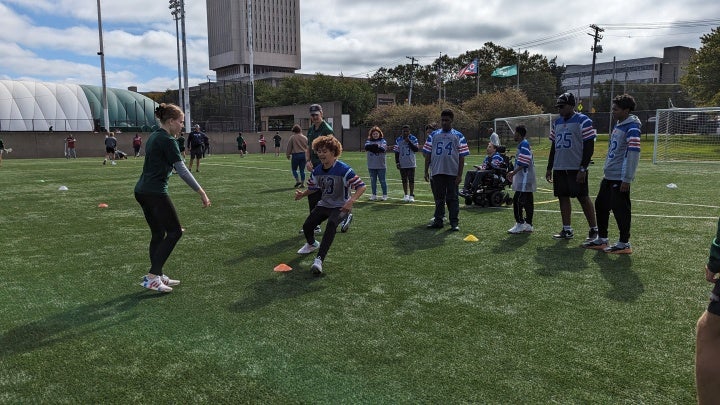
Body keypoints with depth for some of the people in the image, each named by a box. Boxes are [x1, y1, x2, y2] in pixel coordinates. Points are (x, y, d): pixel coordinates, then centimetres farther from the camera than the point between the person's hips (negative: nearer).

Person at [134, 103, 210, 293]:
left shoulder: (154, 137, 16)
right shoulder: (168, 141, -13)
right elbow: (182, 170, -17)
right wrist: (201, 192, -16)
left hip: (142, 190, 9)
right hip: (156, 193, -9)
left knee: (158, 233, 15)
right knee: (174, 232, -2)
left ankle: (157, 276, 20)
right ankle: (152, 277, -3)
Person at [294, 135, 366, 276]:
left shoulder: (343, 169, -21)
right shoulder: (317, 171, -1)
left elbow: (361, 186, -24)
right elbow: (313, 188, 15)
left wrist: (351, 201, -38)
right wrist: (303, 194, -4)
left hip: (340, 206, -6)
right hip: (324, 204, 6)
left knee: (331, 226, -32)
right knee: (307, 226, -4)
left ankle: (319, 259, -32)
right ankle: (312, 244, 34)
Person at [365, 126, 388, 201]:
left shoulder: (383, 141, 3)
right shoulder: (369, 141, 10)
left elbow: (383, 149, -15)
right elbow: (366, 147, -11)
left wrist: (372, 147, -12)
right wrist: (376, 146, -19)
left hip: (381, 165, -3)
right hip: (371, 166, 3)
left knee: (382, 181, 2)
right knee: (373, 181, 8)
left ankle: (385, 195, 11)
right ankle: (374, 195, 18)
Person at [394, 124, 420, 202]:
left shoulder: (413, 139, -1)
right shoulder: (398, 140, 4)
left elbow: (416, 149, -9)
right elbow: (397, 152, 6)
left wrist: (409, 142, -15)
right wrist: (397, 162, 0)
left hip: (411, 163, -2)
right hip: (402, 164, 2)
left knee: (411, 180, -3)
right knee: (404, 180, 8)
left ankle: (411, 195, 2)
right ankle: (406, 195, 17)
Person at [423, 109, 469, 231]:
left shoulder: (458, 136, 3)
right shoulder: (433, 135, 8)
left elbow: (462, 156, 0)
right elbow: (428, 154, 9)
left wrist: (460, 174, -6)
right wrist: (426, 171, 4)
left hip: (452, 172, -2)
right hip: (437, 172, 2)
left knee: (452, 198, 2)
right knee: (439, 198, 11)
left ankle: (454, 222, 7)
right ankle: (438, 220, 20)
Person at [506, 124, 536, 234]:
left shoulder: (524, 144, -13)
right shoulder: (524, 144, 18)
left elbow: (524, 163, -20)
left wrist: (513, 172, -16)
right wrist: (514, 173, 20)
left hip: (524, 179, -10)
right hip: (527, 179, 10)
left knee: (517, 200, -8)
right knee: (528, 201, 11)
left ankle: (520, 224, -5)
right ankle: (528, 224, 17)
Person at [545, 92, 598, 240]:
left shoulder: (583, 121, -7)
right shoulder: (557, 122, 14)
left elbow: (589, 146, -11)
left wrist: (583, 168, -17)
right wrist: (549, 168, 16)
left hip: (576, 168, -7)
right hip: (559, 168, 7)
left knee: (583, 198, -3)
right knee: (563, 197, 8)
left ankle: (594, 230, 7)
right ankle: (567, 230, 16)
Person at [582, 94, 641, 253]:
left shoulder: (632, 128, -14)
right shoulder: (618, 125, 15)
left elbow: (633, 154, -20)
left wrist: (626, 179, -21)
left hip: (620, 178, -10)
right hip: (609, 176, 10)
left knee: (620, 209, -3)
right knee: (600, 205, 14)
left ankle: (624, 243, 8)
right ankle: (601, 239, 24)